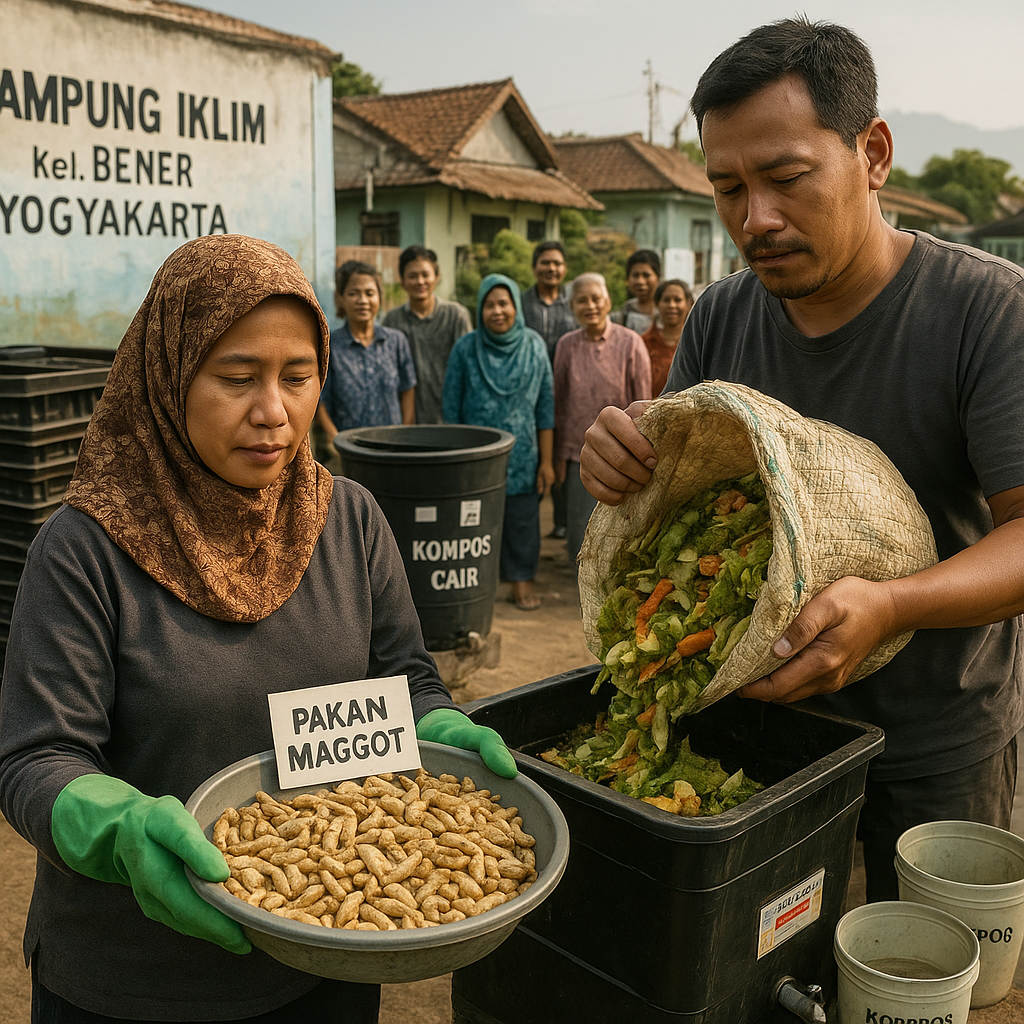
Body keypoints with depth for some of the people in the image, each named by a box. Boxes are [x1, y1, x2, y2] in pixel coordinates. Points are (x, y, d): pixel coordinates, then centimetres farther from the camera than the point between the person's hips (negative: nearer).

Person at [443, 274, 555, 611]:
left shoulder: (534, 346, -1)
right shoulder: (465, 348, -5)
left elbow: (545, 407, 2)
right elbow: (451, 407, 1)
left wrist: (546, 460, 1)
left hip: (522, 458, 1)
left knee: (522, 519, 8)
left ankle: (521, 582, 25)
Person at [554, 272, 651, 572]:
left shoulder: (630, 343, -3)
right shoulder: (567, 345, 4)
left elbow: (642, 403, -1)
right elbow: (560, 403, 8)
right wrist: (560, 455, 7)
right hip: (579, 454, 2)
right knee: (581, 532, 6)